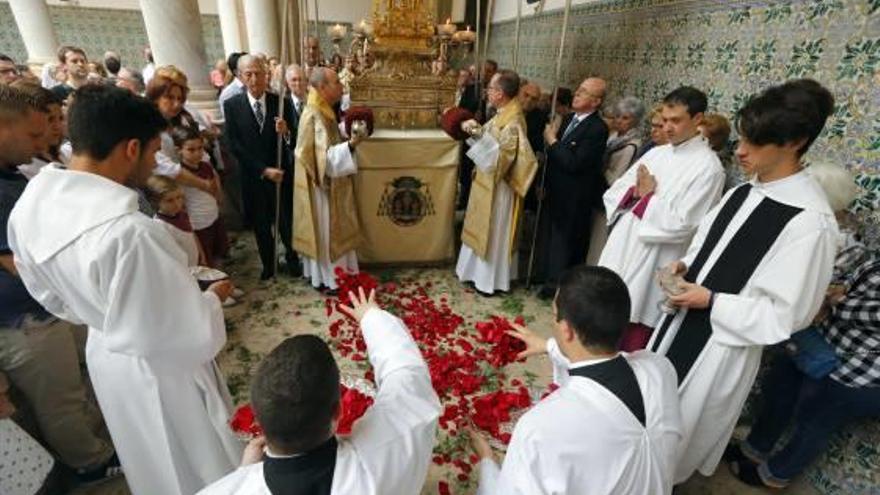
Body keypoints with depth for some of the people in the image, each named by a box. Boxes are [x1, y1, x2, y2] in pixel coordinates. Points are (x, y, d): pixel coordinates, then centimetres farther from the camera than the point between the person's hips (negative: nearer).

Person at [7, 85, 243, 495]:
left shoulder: (30, 203, -9)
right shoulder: (129, 231, -37)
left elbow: (52, 296, 6)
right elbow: (191, 337, -30)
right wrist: (211, 299, -11)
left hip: (103, 354, 8)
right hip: (158, 370, -7)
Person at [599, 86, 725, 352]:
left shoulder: (708, 167, -11)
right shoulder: (656, 153, 10)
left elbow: (680, 225, -18)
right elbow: (613, 194, 9)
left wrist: (648, 196, -9)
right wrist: (635, 192, -11)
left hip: (651, 267, -6)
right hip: (619, 252, 7)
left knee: (633, 343, 7)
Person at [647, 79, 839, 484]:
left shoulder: (811, 222, -23)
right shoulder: (742, 194, 0)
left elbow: (787, 314, -20)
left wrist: (711, 301, -21)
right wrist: (685, 267, -5)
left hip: (725, 343, -7)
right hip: (683, 321, 8)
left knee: (681, 424, 15)